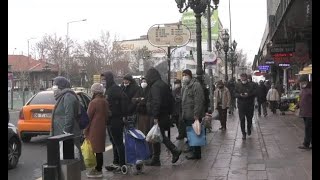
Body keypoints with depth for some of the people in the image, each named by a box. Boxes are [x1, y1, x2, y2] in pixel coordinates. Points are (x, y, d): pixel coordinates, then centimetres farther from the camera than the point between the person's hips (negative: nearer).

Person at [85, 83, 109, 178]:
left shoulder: (94, 102, -15)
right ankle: (99, 168, 22)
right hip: (102, 128, 8)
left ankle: (98, 170, 2)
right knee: (99, 149, 14)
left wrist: (86, 131, -4)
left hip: (94, 129, -8)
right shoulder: (105, 102, 8)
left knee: (97, 150, -3)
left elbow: (89, 117, -12)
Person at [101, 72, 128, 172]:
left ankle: (122, 164, 4)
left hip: (116, 120, -10)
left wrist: (124, 115, -25)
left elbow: (124, 99, -26)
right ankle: (116, 163, 25)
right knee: (114, 142, 16)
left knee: (118, 143, -3)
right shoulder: (108, 90, 16)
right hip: (110, 120, 10)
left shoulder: (115, 89, -15)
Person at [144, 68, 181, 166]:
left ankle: (155, 160, 9)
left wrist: (155, 116, -25)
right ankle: (175, 151, 15)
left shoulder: (155, 86, -16)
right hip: (165, 115, 10)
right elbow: (170, 100, 18)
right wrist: (169, 112, 19)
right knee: (161, 136, 19)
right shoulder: (164, 85, 15)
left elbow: (156, 102, -25)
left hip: (158, 117, -10)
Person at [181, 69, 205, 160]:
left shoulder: (196, 85, -12)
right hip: (187, 116, 10)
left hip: (193, 116, -10)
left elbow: (199, 101, -20)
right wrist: (183, 114, 19)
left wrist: (196, 114, -24)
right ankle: (193, 151, 23)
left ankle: (196, 154, 5)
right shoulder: (185, 86, 19)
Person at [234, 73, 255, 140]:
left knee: (249, 119, 11)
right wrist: (240, 95, -16)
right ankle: (243, 133, 6)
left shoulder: (250, 86, 2)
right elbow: (235, 94, 4)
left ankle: (249, 129, 37)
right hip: (241, 105, 0)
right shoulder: (238, 86, 6)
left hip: (249, 105, 0)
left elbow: (253, 94, -1)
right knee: (242, 120, -2)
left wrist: (248, 95, -20)